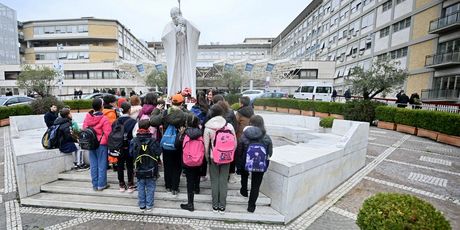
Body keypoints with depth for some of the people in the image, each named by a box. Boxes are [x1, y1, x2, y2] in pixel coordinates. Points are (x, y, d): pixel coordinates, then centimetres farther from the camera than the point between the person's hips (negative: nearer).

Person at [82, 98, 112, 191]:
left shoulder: (87, 117, 1)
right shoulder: (104, 119, -16)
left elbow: (84, 130, 10)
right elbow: (108, 133, -17)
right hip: (101, 144, -5)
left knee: (93, 164, 12)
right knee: (102, 164, 4)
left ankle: (95, 185, 21)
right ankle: (101, 184, 11)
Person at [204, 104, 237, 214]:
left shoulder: (208, 128, -12)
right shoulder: (229, 126, -8)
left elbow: (206, 146, -8)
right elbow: (235, 143, -1)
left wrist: (207, 157, 8)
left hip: (213, 158, -1)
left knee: (214, 181, 12)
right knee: (223, 181, 11)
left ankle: (215, 206, 22)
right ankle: (222, 206, 21)